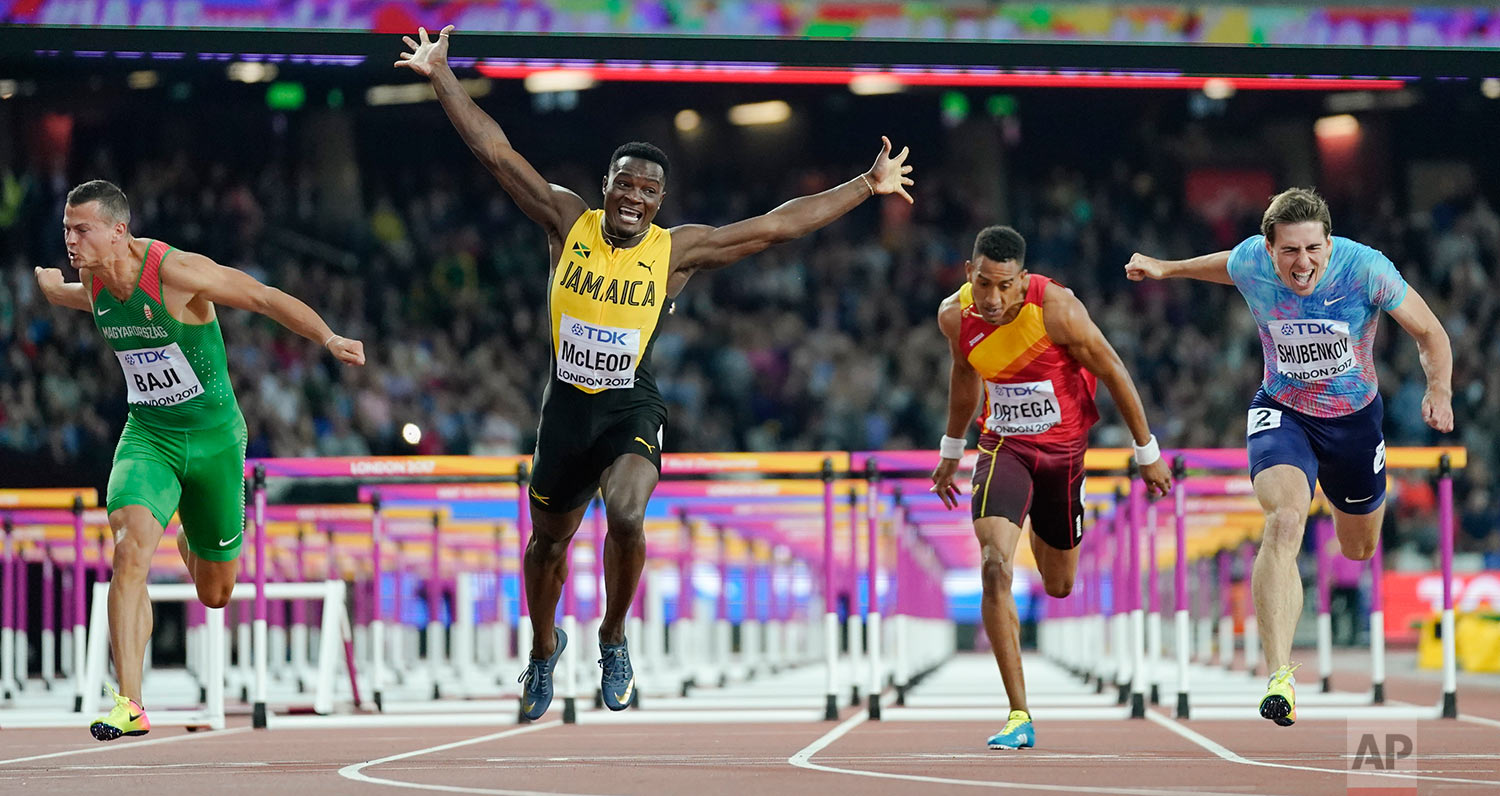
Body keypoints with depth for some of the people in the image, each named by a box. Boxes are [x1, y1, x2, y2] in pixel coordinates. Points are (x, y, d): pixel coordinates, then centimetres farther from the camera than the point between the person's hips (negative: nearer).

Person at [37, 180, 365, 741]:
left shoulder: (176, 272, -22)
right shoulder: (92, 280, -4)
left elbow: (267, 298, -20)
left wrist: (329, 339, -31)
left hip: (213, 436, -3)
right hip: (147, 436, 3)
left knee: (215, 594, 10)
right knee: (131, 550, -25)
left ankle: (187, 542, 49)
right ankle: (128, 705, -24)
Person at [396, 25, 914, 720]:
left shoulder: (678, 249, -6)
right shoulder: (567, 222, -4)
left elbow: (775, 225, -3)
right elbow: (496, 153, -6)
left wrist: (866, 188, -4)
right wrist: (441, 77, -10)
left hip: (632, 408, -2)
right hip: (566, 403, 2)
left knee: (626, 514, -29)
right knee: (549, 538, 16)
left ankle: (613, 638, -3)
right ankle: (544, 648, 46)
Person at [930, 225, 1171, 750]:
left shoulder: (1054, 308, -25)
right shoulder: (955, 316, -14)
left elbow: (1112, 372, -12)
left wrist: (1147, 452, -5)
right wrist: (952, 450, 21)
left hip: (1063, 447, -1)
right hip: (1004, 446, 1)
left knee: (1058, 586, 15)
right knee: (995, 566, -23)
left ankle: (1044, 532, 56)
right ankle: (1019, 716, -20)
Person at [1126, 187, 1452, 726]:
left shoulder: (1366, 269, -23)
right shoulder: (1250, 263, -17)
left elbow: (1429, 333, -12)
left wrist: (1439, 390, -28)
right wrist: (1166, 269, 19)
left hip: (1354, 419, 1)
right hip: (1282, 414, -1)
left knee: (1359, 550, 20)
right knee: (1286, 519, -30)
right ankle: (1280, 676, -38)